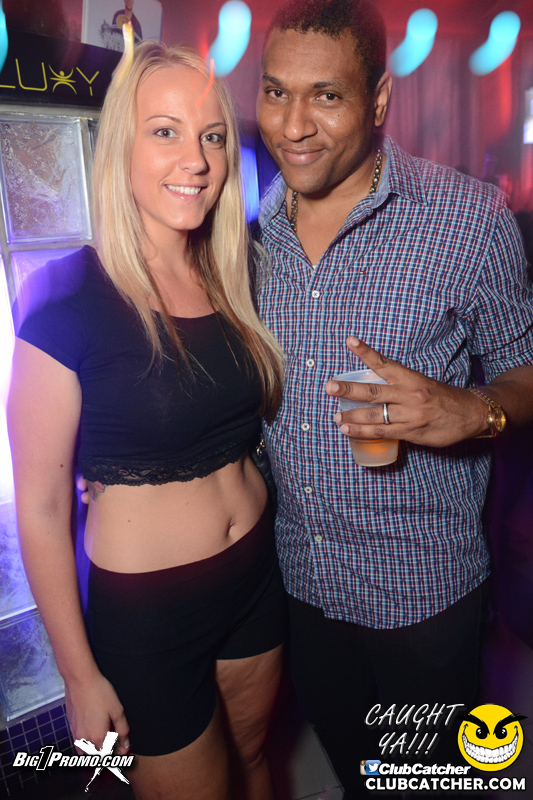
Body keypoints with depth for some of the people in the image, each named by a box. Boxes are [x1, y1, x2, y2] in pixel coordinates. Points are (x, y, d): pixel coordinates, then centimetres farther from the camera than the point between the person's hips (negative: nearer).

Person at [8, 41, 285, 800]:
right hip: (145, 608, -5)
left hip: (256, 570, 5)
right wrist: (80, 675, -8)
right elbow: (41, 509, -14)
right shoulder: (67, 299, -19)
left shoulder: (231, 280, -2)